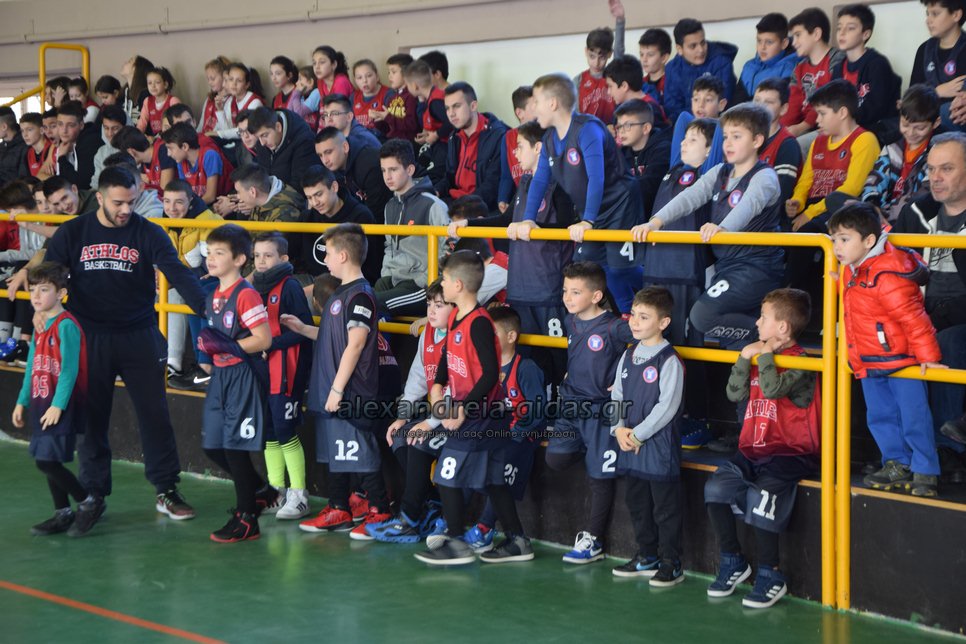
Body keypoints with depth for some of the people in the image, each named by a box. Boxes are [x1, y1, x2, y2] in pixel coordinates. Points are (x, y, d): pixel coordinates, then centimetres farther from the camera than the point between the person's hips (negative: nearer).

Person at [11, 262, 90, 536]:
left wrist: (58, 405, -22)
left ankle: (88, 502, 3)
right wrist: (22, 401, 18)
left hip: (60, 406, -9)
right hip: (41, 403, 9)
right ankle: (63, 514, 22)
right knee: (47, 462, 11)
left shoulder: (66, 325, -14)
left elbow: (70, 369, -18)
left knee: (47, 461, -12)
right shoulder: (39, 327, 12)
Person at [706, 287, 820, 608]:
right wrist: (745, 357, -1)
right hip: (753, 450, 7)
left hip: (790, 453, -7)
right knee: (716, 487, -15)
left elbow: (773, 388, -26)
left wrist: (766, 354, -13)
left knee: (760, 495, -30)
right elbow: (735, 394, 8)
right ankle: (732, 562, 1)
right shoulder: (761, 356, 15)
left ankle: (770, 577, -14)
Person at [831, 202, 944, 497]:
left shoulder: (886, 276, -25)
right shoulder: (852, 271, 4)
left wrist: (928, 356, -23)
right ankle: (897, 466, 28)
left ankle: (924, 474, 7)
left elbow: (913, 319, -25)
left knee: (914, 420, -2)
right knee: (880, 417, 16)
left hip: (901, 360, -9)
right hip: (870, 364, 9)